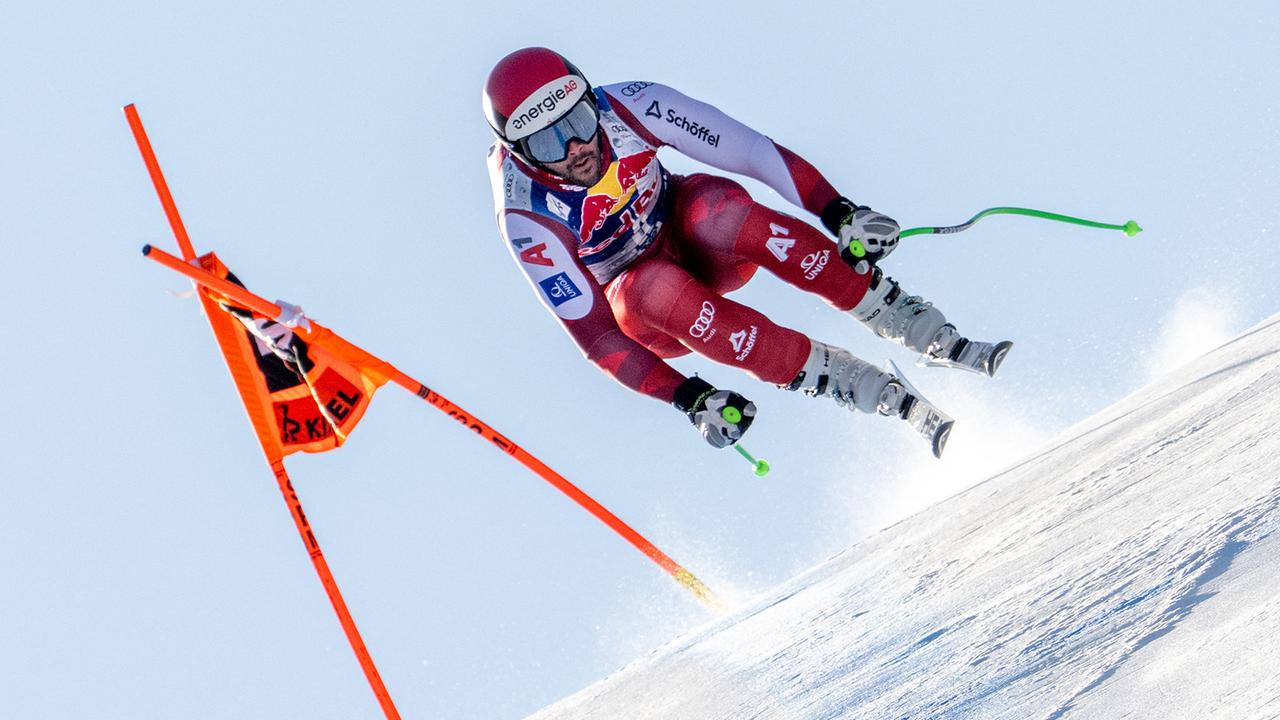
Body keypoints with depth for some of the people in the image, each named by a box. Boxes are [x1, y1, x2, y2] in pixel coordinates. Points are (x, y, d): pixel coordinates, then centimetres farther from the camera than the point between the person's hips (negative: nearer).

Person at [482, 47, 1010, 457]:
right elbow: (592, 334, -25)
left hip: (698, 242, 2)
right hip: (635, 307, -1)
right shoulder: (526, 219, -25)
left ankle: (938, 338, -29)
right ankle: (896, 399, -34)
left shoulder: (627, 106, -21)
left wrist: (838, 212, -30)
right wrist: (689, 398, -34)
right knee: (654, 288, -38)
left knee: (716, 206, -34)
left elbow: (748, 150, -20)